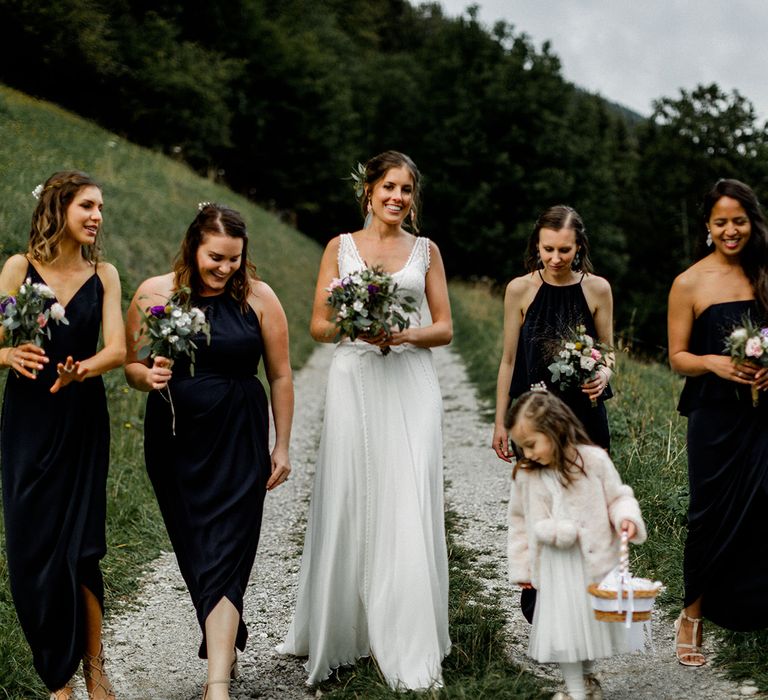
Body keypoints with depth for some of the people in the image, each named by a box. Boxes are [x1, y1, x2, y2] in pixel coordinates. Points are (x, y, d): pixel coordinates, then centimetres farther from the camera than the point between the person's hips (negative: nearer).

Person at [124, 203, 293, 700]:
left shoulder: (258, 298, -3)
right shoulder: (154, 294, 0)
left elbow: (280, 377, 2)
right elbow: (130, 363, 7)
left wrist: (282, 447, 3)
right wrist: (148, 376, -16)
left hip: (238, 442, -2)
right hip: (173, 440, 3)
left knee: (224, 553, -8)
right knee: (194, 552, 12)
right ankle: (227, 646, 32)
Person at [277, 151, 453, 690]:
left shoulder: (426, 251, 11)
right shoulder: (341, 247, 10)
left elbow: (445, 328, 9)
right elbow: (318, 325, 7)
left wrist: (408, 334, -10)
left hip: (411, 386, 0)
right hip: (355, 382, 0)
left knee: (409, 509, -5)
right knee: (349, 504, 1)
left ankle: (411, 648, 2)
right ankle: (341, 629, 16)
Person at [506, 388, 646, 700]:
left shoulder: (594, 460, -12)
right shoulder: (525, 475, -6)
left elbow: (617, 497, -1)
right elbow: (520, 522, 5)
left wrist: (626, 518, -22)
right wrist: (521, 568, 7)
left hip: (595, 561, 0)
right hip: (557, 566, 0)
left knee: (596, 618, 14)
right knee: (563, 626, 2)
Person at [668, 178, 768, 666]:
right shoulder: (690, 284, -2)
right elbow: (678, 357, -1)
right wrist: (713, 362, -19)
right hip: (716, 419, -2)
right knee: (713, 515, 3)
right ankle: (692, 617, 20)